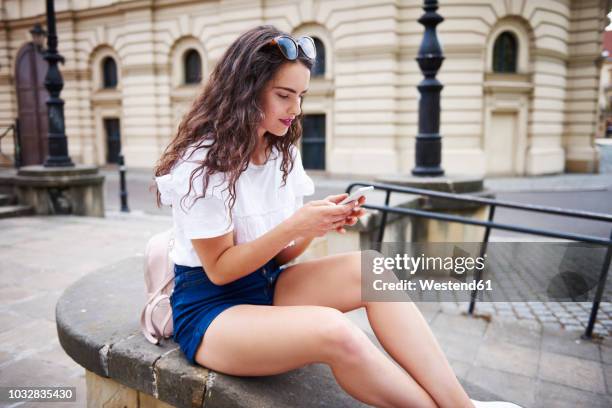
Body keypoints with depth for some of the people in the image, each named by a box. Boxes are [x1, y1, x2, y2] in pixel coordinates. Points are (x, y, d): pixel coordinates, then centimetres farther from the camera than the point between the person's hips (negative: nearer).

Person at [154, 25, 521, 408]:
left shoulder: (283, 153, 5)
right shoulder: (201, 162, -16)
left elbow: (281, 255, 4)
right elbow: (220, 270, -15)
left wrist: (316, 225, -17)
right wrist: (294, 226, -25)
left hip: (268, 285, 6)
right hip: (210, 308, -6)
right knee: (334, 330, -34)